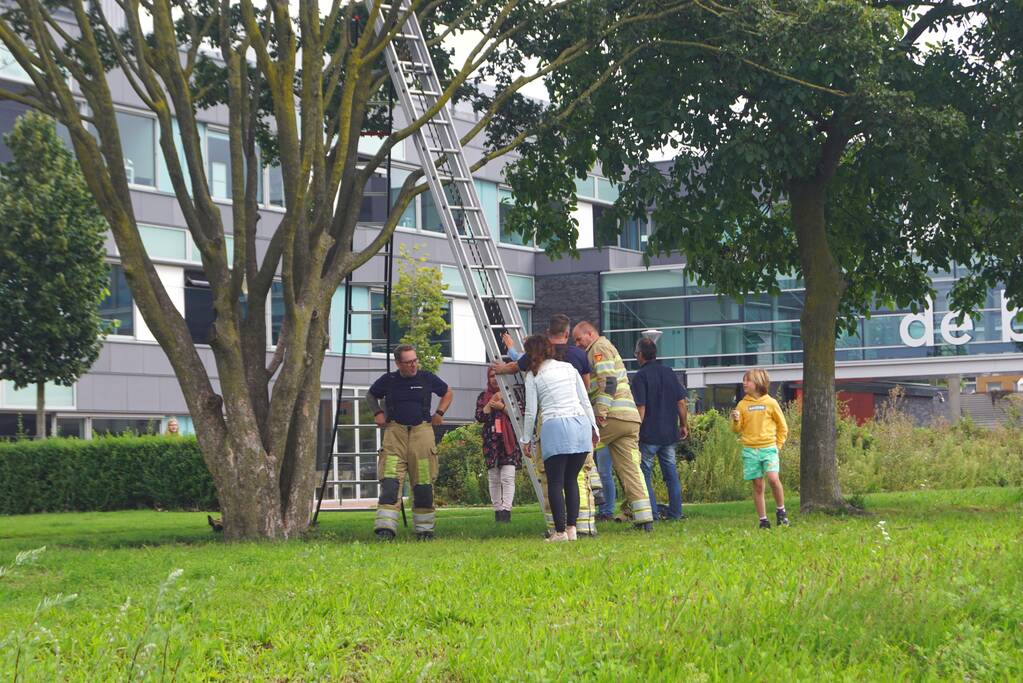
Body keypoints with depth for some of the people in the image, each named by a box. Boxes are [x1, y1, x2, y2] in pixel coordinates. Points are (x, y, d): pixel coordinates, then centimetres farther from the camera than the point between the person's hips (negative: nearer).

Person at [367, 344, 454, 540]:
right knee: (390, 480, -13)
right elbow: (371, 395, 24)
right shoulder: (388, 380, 5)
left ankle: (424, 529, 11)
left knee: (423, 481, 1)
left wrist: (439, 413, 11)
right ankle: (386, 527, -17)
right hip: (395, 430, -1)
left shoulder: (427, 378, 6)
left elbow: (448, 393, 23)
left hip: (422, 430, 1)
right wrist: (378, 413, 8)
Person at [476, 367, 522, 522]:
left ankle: (506, 510, -19)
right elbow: (479, 417, 3)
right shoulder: (483, 396, 13)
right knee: (494, 479, 3)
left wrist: (502, 406, -11)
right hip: (491, 441, 3)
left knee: (508, 477, -13)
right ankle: (497, 510, 8)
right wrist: (491, 403, -7)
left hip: (509, 440, -3)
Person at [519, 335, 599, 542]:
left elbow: (531, 412, 3)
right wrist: (593, 427, 22)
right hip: (580, 424, 4)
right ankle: (572, 528, 9)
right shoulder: (569, 368, 15)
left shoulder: (533, 376, 4)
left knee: (555, 482, 2)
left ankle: (560, 531, -3)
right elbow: (585, 402, 14)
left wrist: (526, 439, 13)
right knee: (571, 479, 13)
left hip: (555, 427, -4)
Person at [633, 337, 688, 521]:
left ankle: (652, 514, -2)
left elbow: (641, 408, -14)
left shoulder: (640, 376, -10)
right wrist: (683, 425, 17)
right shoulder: (669, 372, 7)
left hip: (649, 434, -5)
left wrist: (635, 432, -9)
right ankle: (675, 513, 12)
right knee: (671, 473, 12)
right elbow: (681, 402, 7)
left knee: (645, 474, 2)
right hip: (670, 433, 6)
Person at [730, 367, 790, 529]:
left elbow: (782, 426, 10)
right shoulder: (743, 404, 6)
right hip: (750, 449, 2)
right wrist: (736, 421, -12)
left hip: (768, 448, -2)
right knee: (757, 485, 1)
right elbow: (737, 429, 8)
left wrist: (778, 444, 4)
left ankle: (781, 510, 2)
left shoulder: (770, 403, 1)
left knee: (773, 478, -19)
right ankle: (763, 520, 8)